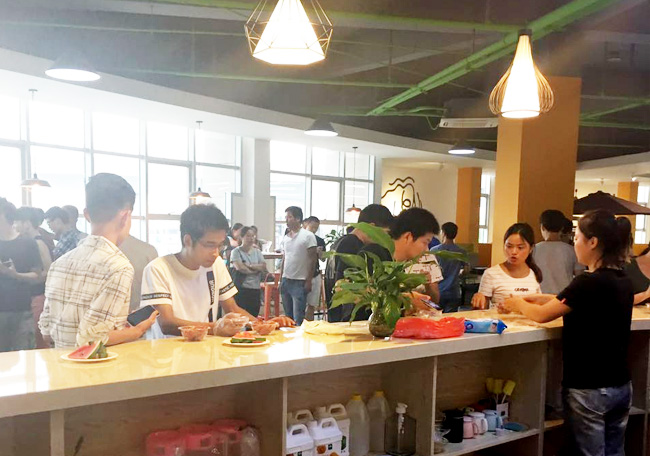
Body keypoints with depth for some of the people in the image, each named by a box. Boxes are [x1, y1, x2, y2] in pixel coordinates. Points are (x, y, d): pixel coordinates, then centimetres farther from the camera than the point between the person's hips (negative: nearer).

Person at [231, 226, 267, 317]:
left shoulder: (257, 252, 12)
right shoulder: (236, 252, -2)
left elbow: (264, 266, 1)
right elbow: (239, 267, -15)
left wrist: (249, 265, -12)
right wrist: (257, 269, -4)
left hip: (255, 289, 4)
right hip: (241, 289, -4)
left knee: (254, 316, 8)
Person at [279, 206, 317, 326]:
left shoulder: (308, 236, -5)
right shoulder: (285, 238, 13)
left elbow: (312, 259, -7)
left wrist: (308, 281, -11)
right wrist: (281, 280, 13)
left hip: (299, 282, -6)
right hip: (286, 281, 6)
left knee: (298, 319, -5)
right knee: (287, 316, 11)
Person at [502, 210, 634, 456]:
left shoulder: (589, 282, -22)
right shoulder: (624, 281, 3)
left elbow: (541, 315, -15)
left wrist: (518, 303, 5)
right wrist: (540, 298, 14)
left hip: (589, 389, -8)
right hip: (621, 386, 8)